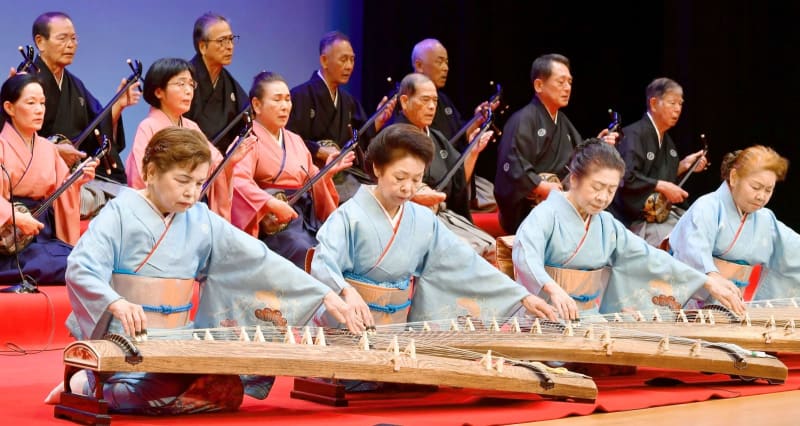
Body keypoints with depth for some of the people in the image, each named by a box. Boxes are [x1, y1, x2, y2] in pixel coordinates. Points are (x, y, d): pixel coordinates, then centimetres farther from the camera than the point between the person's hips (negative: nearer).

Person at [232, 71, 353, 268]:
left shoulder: (295, 141, 23)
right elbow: (238, 180, -18)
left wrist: (326, 173, 1)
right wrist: (273, 204, -28)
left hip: (306, 217, 6)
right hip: (273, 222, -6)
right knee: (304, 251, -32)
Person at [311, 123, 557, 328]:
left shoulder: (423, 220, 6)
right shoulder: (350, 216, -10)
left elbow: (465, 263, 7)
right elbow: (323, 263, -23)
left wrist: (523, 297, 1)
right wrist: (347, 292, -45)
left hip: (398, 327, 5)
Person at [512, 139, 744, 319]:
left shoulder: (608, 225, 12)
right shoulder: (547, 214, -8)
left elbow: (649, 257, 11)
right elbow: (525, 254, -26)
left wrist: (708, 282, 3)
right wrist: (553, 289, -46)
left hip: (589, 317, 6)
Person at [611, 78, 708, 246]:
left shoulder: (667, 141, 18)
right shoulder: (634, 135, -11)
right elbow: (626, 177, -23)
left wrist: (683, 166, 11)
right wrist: (662, 186, -18)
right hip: (637, 218, -9)